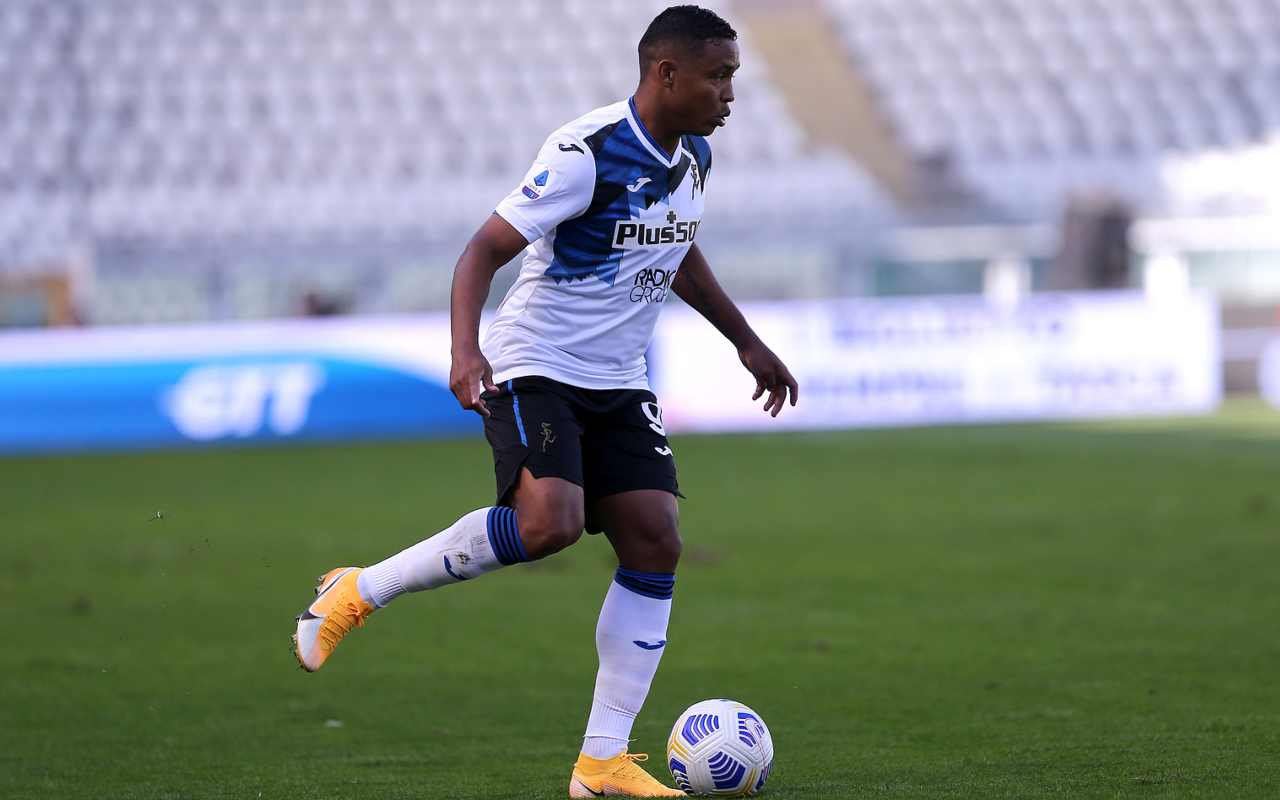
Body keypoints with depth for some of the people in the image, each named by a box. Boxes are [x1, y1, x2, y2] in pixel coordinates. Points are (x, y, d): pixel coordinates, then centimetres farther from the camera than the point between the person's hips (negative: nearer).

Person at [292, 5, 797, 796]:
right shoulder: (586, 153, -20)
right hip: (533, 370, -8)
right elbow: (485, 250, -21)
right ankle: (362, 591, -9)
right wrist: (466, 350, -36)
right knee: (549, 523, -29)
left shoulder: (693, 157, 6)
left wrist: (747, 341, 29)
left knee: (656, 544, -6)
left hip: (619, 385, 8)